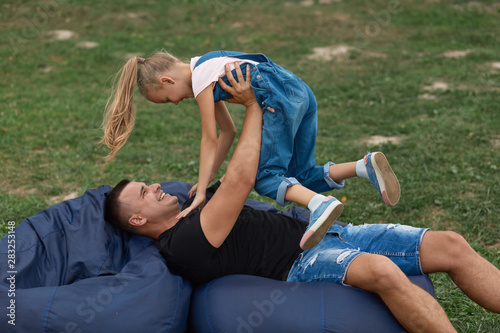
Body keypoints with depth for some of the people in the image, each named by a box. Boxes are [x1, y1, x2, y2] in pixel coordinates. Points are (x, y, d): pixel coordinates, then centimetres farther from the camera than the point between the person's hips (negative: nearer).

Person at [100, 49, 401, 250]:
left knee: (266, 176, -11)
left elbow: (210, 140, -3)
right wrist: (207, 182, 23)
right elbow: (228, 132, 26)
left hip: (281, 98, -10)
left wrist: (201, 192, -1)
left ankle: (321, 204, -36)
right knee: (301, 176, 9)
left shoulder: (200, 76, -2)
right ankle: (365, 166, -9)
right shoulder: (207, 71, 26)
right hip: (304, 95, 10)